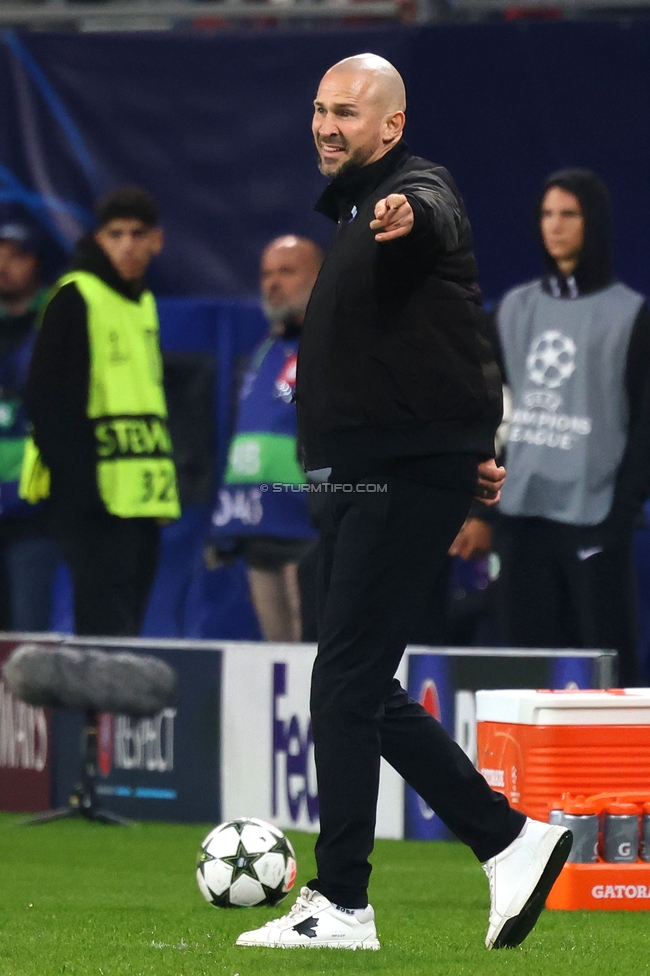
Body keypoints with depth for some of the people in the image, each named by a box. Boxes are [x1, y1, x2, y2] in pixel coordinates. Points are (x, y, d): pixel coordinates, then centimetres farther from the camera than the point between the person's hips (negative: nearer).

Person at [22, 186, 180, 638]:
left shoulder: (145, 303, 19)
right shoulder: (76, 297, -6)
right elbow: (47, 397, -12)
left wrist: (166, 480, 17)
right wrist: (78, 482, -19)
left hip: (144, 497, 8)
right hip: (95, 498, -8)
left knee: (128, 631, 7)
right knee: (107, 630, -15)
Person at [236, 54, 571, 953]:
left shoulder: (416, 192, -10)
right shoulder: (356, 213, 19)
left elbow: (434, 219, -37)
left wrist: (407, 220, -61)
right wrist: (471, 443, 29)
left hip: (409, 479, -10)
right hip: (370, 482, 10)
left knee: (346, 684, -11)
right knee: (364, 693, 9)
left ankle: (341, 903, -7)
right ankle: (511, 843, 14)